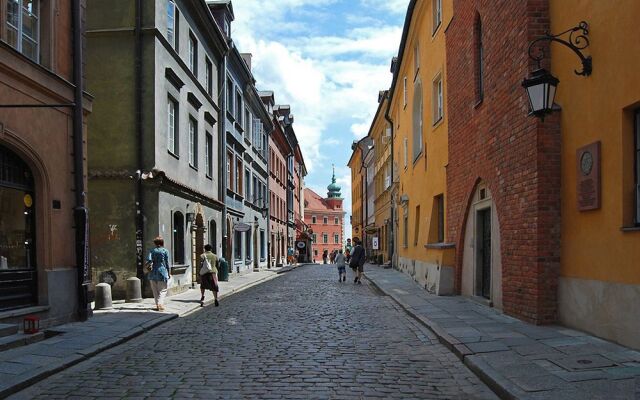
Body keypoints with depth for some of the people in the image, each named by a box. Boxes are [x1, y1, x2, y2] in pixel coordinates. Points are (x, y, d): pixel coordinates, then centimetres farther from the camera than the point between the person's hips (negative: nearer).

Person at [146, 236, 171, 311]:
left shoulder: (152, 251, 6)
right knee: (162, 290, 2)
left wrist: (148, 266, 5)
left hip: (153, 272, 3)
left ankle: (157, 304, 14)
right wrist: (169, 273, 6)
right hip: (162, 272, -3)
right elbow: (167, 263, 0)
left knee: (155, 290, 13)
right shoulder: (165, 251, 0)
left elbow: (149, 259, -11)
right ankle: (160, 303, -16)